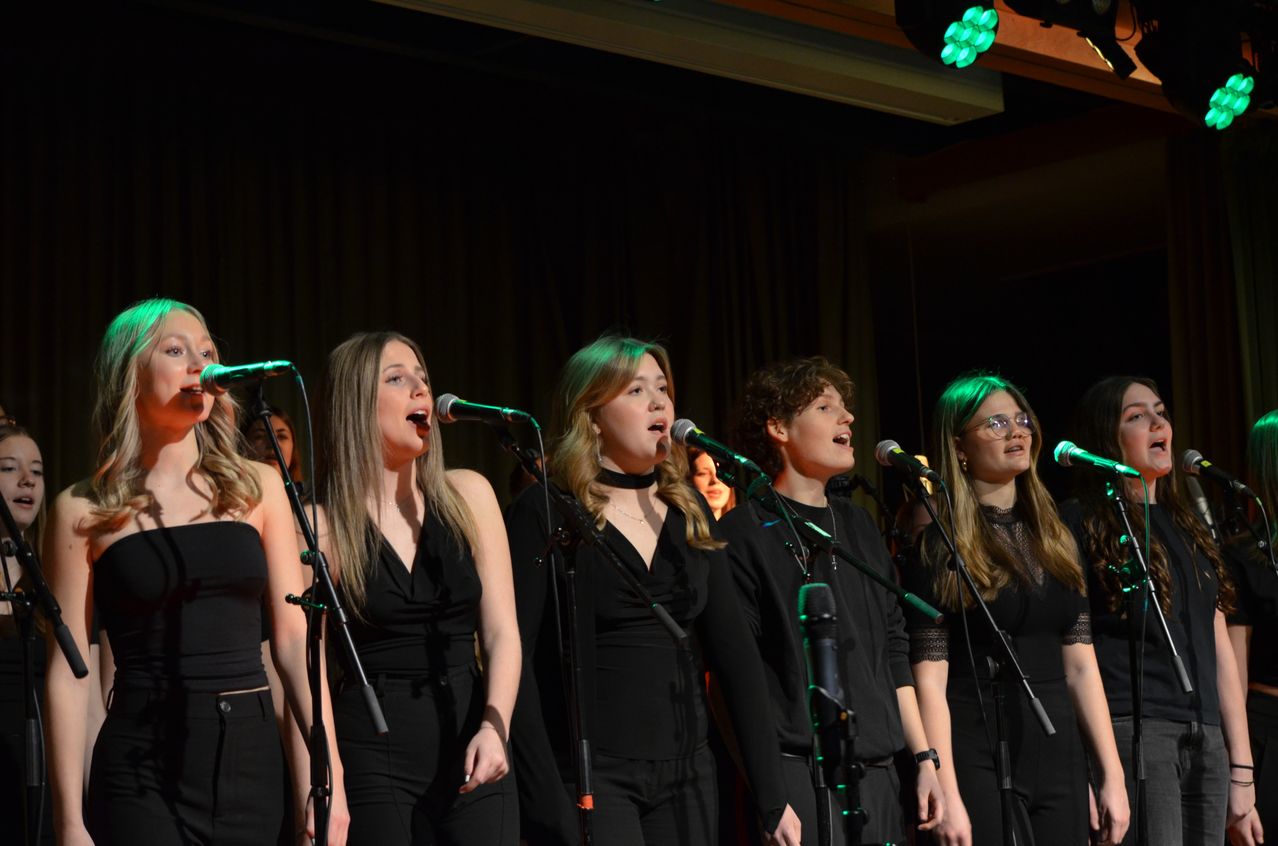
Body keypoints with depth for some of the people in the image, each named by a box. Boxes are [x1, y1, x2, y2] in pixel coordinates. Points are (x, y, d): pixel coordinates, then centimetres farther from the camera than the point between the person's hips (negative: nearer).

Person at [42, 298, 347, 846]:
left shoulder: (257, 487, 7)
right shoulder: (84, 510, 0)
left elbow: (295, 640, 6)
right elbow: (68, 674, -1)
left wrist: (330, 771, -1)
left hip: (252, 757, 3)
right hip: (143, 768, -2)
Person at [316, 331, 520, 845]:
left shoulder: (467, 495, 6)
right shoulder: (323, 525, -1)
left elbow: (502, 632, 3)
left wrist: (493, 729, -12)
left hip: (469, 747, 2)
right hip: (371, 755, -2)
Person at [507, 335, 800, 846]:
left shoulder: (688, 511, 11)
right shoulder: (543, 513, -5)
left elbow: (734, 650, 9)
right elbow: (515, 661, -11)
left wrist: (772, 798, 4)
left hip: (686, 775, 5)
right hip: (589, 778, -5)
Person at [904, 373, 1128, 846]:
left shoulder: (1054, 539, 12)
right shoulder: (939, 544, -6)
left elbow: (1080, 664, 12)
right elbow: (930, 681, -11)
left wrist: (1112, 776, 6)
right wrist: (947, 797, -17)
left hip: (1059, 758, 6)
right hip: (980, 764, -6)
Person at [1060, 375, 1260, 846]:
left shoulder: (1189, 529, 20)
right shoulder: (1080, 524, 0)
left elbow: (1220, 650, 19)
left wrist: (1241, 774, 15)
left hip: (1206, 741, 6)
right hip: (1131, 733, -6)